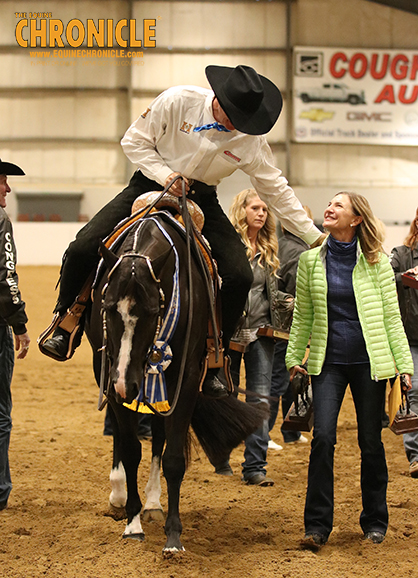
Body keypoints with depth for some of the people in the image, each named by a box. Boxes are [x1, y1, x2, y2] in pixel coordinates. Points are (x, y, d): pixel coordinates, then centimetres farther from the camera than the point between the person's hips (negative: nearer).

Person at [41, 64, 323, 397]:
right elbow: (134, 141, -7)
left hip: (202, 200, 1)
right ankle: (65, 326, 9)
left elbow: (276, 190, -1)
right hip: (152, 183, -1)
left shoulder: (252, 139, -13)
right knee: (83, 249, -17)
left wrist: (314, 235, 0)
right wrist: (165, 174, -22)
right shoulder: (177, 101, -18)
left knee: (239, 277, -17)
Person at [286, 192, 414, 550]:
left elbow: (391, 316, 2)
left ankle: (375, 521, 21)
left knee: (370, 441, 6)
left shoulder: (376, 262, -1)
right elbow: (303, 315, 12)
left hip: (368, 361, -1)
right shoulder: (311, 260, 5)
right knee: (323, 437, -10)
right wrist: (294, 357, 12)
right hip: (328, 360, 1)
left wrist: (404, 363, -1)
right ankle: (317, 526, -3)